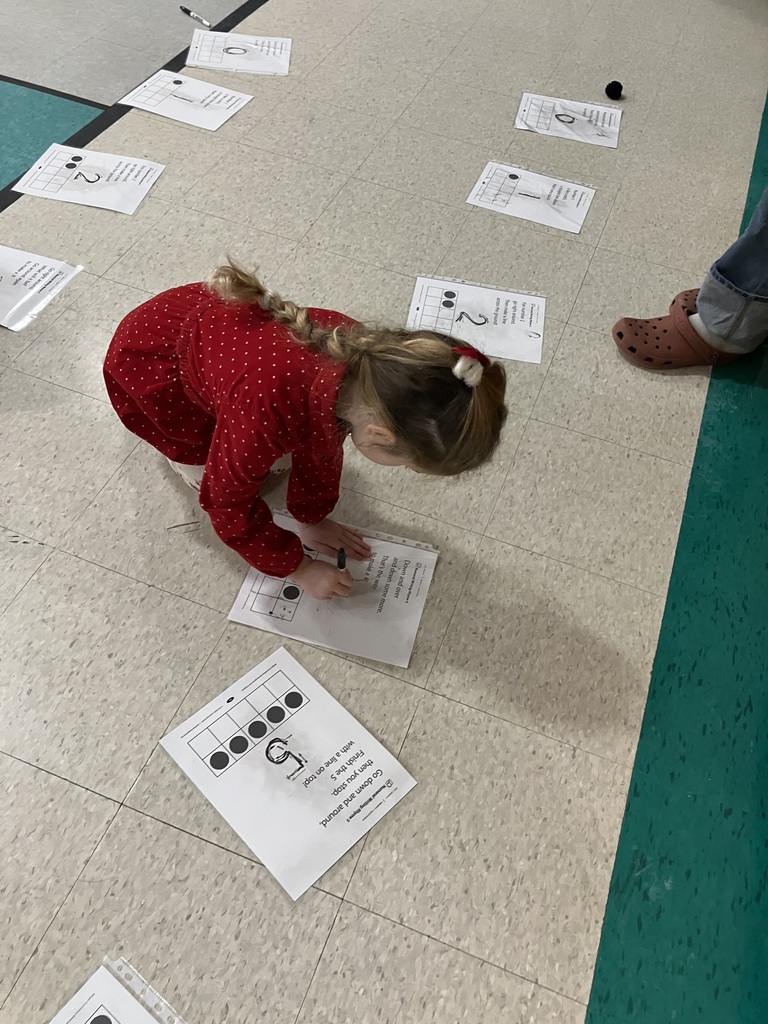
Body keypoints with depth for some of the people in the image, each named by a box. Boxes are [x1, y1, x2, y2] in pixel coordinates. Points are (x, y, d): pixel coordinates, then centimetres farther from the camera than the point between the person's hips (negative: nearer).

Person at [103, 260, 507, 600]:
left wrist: (313, 519, 2)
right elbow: (228, 503, -25)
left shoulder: (358, 351, -24)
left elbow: (322, 441, -6)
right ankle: (192, 453, 14)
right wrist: (297, 567, -16)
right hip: (146, 358, -5)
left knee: (274, 455, 4)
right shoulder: (267, 412, -43)